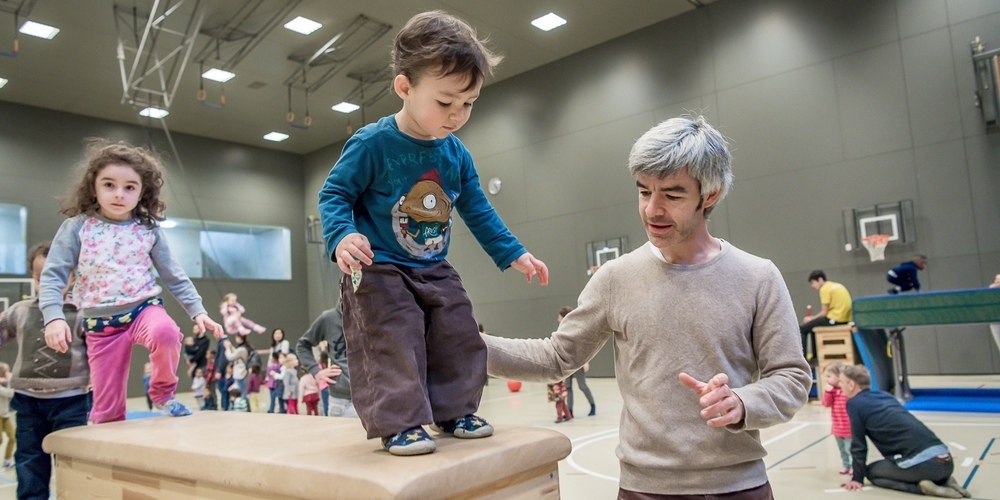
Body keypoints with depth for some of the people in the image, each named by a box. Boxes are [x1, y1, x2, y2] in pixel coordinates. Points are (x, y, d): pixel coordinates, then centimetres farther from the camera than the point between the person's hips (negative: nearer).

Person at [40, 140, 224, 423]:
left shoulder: (148, 231, 1)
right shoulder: (77, 228, -3)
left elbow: (175, 277, 6)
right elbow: (53, 275, -4)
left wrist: (197, 311, -1)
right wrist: (54, 317, -20)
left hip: (144, 308, 0)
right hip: (100, 324, 0)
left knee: (165, 332, -35)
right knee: (107, 408, 1)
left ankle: (163, 394, -7)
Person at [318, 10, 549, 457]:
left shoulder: (456, 154, 1)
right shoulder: (372, 143, -16)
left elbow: (478, 211, 10)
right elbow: (334, 194, -12)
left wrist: (513, 254, 9)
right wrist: (342, 236, -32)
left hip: (435, 272, 6)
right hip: (379, 273, -6)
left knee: (457, 338, 8)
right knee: (392, 346, -12)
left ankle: (454, 411, 23)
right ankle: (399, 424, 2)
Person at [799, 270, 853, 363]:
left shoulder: (824, 289, -9)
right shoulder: (837, 285, 18)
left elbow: (824, 312, -11)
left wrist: (812, 318, 5)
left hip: (835, 319, -9)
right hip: (846, 319, 9)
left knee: (802, 329, -2)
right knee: (814, 325, 28)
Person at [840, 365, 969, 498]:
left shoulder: (854, 403, 1)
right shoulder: (885, 395, 23)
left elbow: (858, 445, 3)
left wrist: (857, 478, 14)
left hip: (922, 463, -8)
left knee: (872, 472, 15)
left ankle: (922, 486, -4)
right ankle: (944, 481, 12)